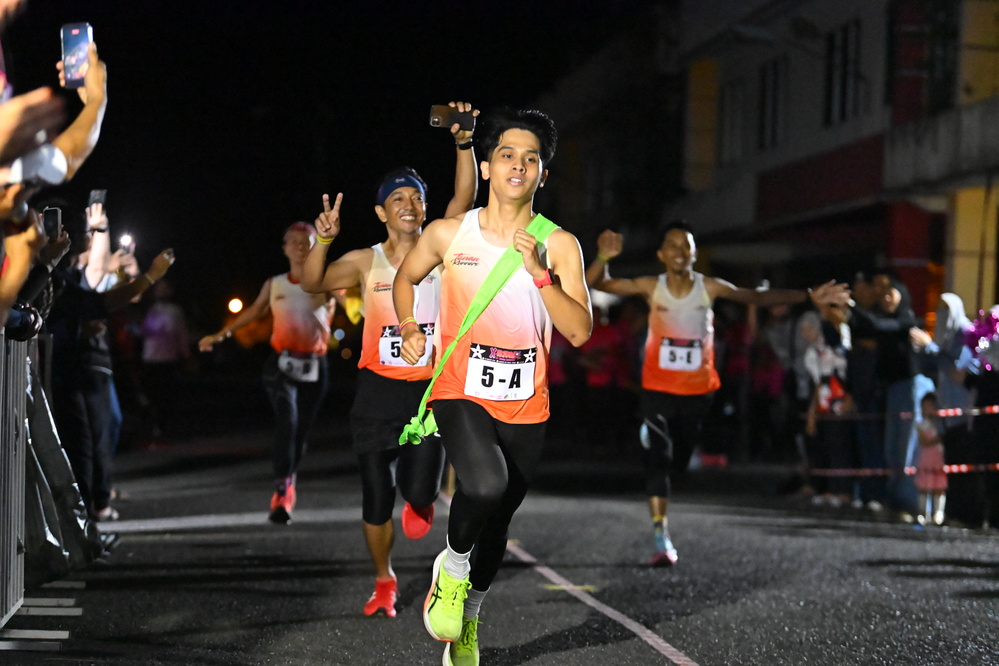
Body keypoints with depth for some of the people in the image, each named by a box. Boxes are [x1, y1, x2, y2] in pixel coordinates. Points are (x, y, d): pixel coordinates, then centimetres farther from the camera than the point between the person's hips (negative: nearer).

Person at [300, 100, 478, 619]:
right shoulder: (366, 262, 1)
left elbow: (465, 197, -14)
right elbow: (313, 283, -14)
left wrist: (463, 142, -28)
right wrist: (324, 238, -32)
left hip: (430, 388, -1)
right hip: (378, 389, 1)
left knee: (419, 490, -14)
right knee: (376, 498, 5)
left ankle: (419, 498, 25)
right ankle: (383, 581, 27)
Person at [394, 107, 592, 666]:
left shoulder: (559, 246, -3)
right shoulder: (449, 234, -2)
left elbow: (580, 332, -11)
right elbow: (407, 276, 18)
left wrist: (539, 274, -21)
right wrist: (409, 330, 3)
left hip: (526, 407, 2)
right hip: (460, 394, -2)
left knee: (497, 522, 15)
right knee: (485, 484, -31)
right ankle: (452, 567, 0)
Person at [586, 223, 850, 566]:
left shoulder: (710, 287, -8)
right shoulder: (651, 287, -9)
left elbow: (759, 297, -7)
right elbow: (595, 284, -12)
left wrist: (810, 296, -14)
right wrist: (603, 258, -34)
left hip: (697, 391, 2)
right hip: (658, 390, -2)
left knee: (679, 461, 16)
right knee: (658, 457, -16)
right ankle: (660, 537, -15)